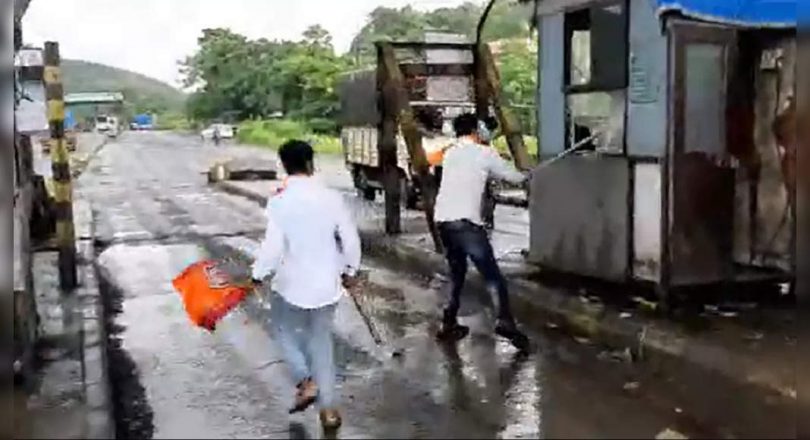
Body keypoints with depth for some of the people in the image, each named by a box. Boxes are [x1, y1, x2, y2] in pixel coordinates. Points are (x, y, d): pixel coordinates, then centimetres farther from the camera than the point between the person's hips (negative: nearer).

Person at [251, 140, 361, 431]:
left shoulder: (280, 201, -17)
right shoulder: (331, 197, -7)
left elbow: (272, 246, -19)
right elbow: (350, 239, -1)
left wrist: (260, 274, -2)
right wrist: (349, 270, 15)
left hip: (291, 283, -3)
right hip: (325, 283, 3)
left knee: (284, 330, 24)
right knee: (321, 342, 16)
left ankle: (305, 382, 9)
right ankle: (328, 408, 20)